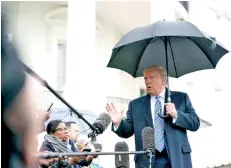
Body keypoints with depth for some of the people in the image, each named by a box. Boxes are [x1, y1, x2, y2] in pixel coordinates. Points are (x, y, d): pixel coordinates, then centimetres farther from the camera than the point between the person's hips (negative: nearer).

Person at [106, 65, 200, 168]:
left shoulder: (181, 98, 10)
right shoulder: (135, 104, 12)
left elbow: (195, 123, 4)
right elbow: (127, 131, 7)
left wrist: (176, 114, -13)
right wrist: (118, 123, -14)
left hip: (177, 159, 0)